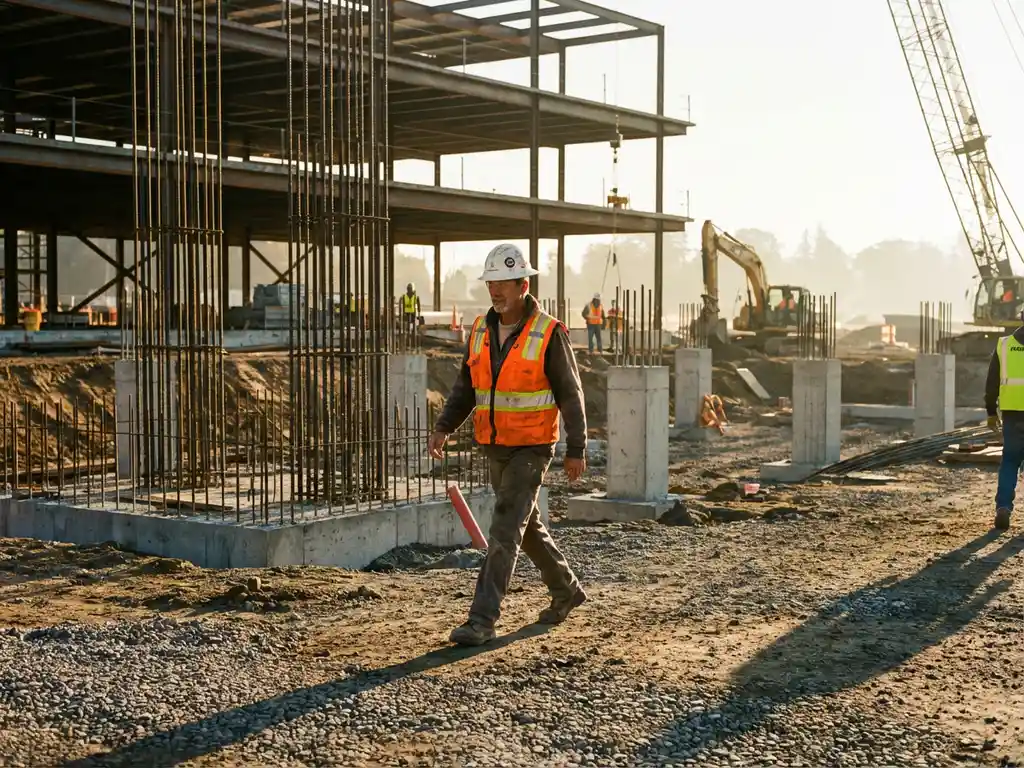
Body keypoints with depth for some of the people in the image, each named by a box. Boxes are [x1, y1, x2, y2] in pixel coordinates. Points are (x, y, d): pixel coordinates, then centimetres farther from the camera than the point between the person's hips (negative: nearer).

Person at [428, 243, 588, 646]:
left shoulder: (549, 334, -14)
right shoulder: (481, 330, 3)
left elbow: (570, 394, -11)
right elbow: (466, 387, 8)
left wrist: (576, 450, -13)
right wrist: (443, 428, -6)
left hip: (532, 449, -7)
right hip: (495, 447, 7)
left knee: (504, 530, -13)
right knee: (526, 524, 19)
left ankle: (482, 620, -11)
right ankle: (566, 591, 39)